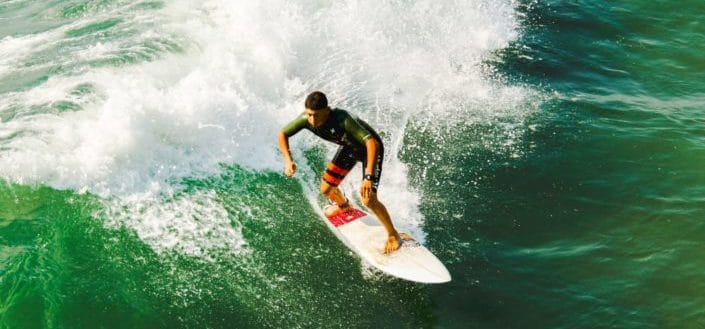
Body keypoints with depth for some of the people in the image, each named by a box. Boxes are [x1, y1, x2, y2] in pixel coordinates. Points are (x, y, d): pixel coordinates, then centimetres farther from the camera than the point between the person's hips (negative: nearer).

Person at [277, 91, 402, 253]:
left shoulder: (343, 120, -42)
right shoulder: (306, 119, -26)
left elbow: (372, 143, -50)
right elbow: (282, 134, -10)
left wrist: (369, 177, -58)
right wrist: (288, 160, -26)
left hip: (369, 147, -6)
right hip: (349, 147, 6)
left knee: (369, 200, -18)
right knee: (326, 189, 11)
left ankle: (393, 235, 6)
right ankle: (343, 205, 48)